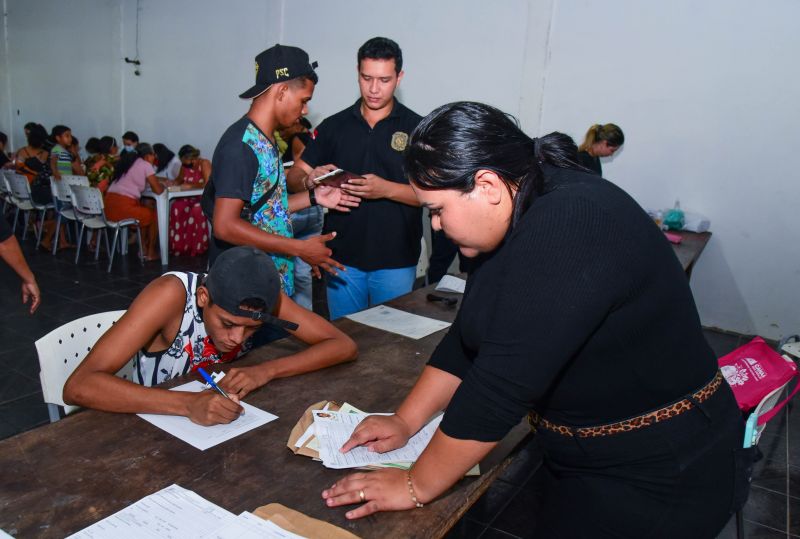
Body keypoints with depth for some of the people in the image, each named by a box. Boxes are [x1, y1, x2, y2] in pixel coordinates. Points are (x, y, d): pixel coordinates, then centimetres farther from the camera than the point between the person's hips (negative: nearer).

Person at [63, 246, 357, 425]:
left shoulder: (259, 296, -15)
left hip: (220, 425, 2)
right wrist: (188, 404, -40)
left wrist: (266, 370, -26)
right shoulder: (172, 294, -25)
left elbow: (344, 346, -15)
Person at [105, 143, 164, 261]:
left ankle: (143, 247, 30)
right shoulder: (146, 165, -1)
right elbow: (158, 190, -5)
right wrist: (162, 185, 16)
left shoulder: (128, 161, 22)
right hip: (122, 207, -8)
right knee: (155, 215, 14)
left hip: (109, 205, 8)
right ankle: (150, 252, 19)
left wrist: (156, 181, 28)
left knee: (146, 211, 29)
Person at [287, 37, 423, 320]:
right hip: (343, 257, 2)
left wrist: (386, 189, -24)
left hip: (396, 261, -2)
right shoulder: (334, 126, 7)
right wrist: (311, 181, -18)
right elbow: (295, 177, 5)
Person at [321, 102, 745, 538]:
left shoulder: (571, 228, -31)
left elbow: (500, 384, -31)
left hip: (658, 471, -8)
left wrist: (415, 488, -20)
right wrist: (404, 421, 0)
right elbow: (468, 339, 4)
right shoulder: (517, 222, -1)